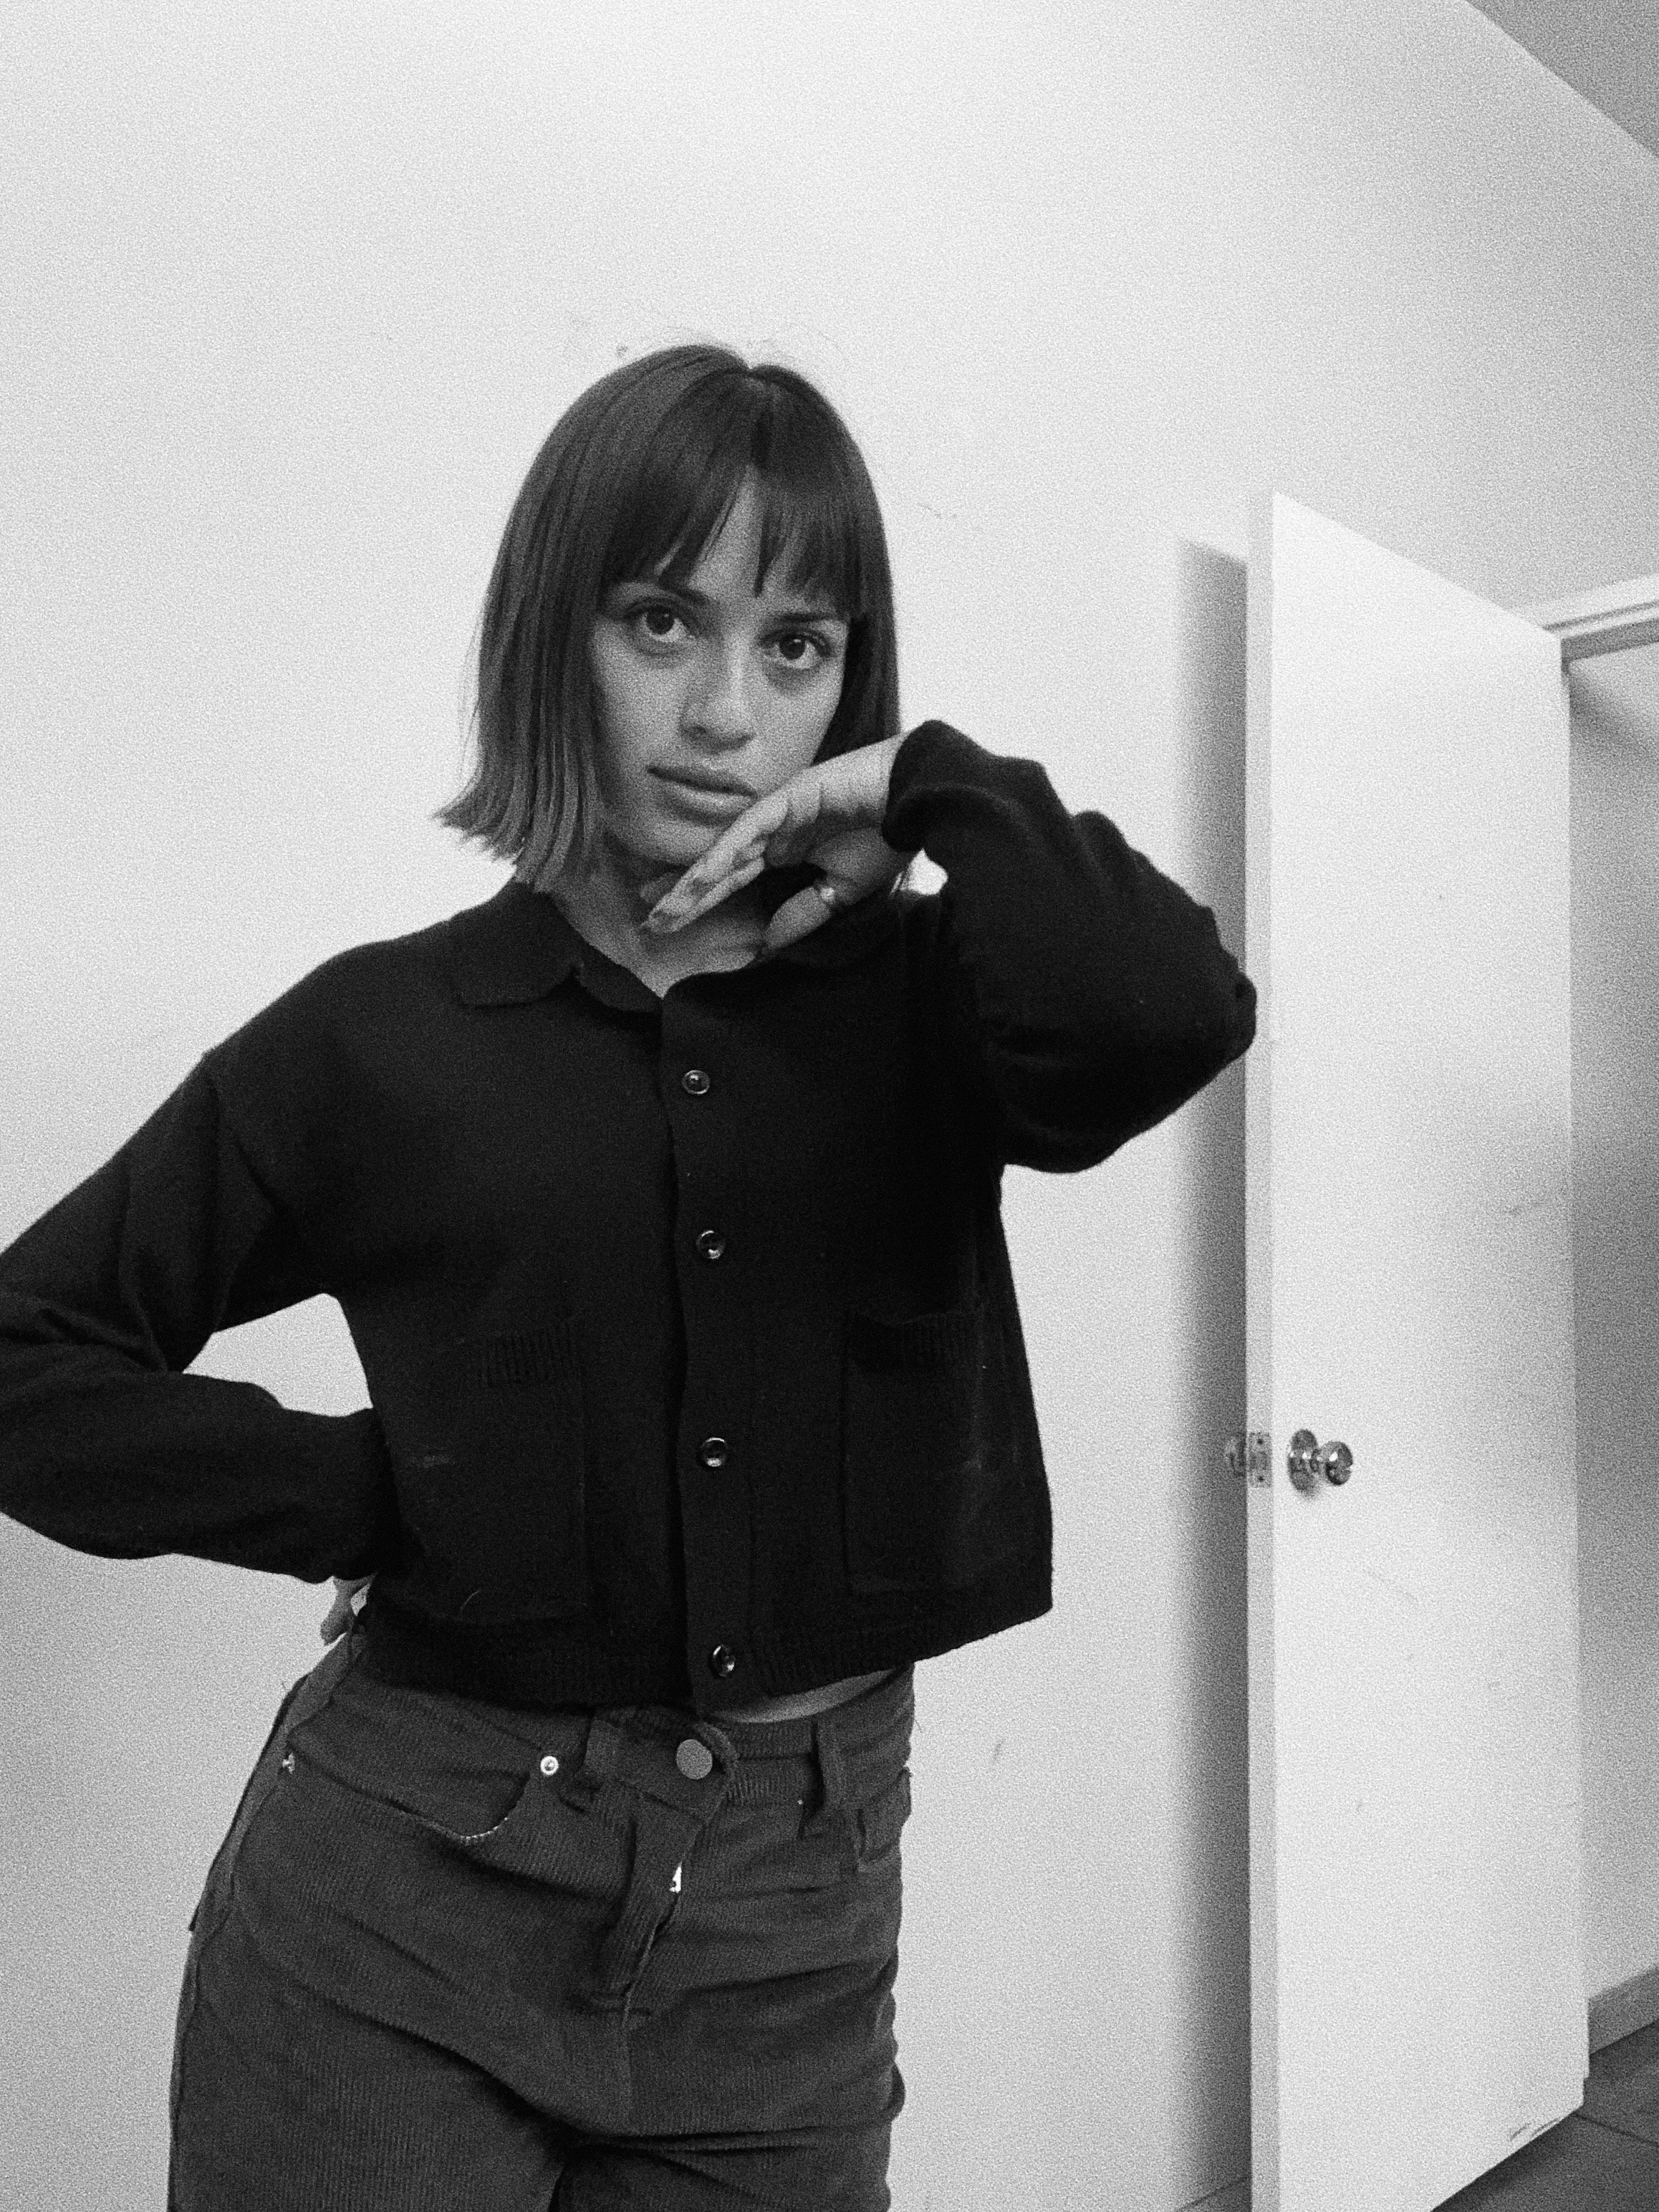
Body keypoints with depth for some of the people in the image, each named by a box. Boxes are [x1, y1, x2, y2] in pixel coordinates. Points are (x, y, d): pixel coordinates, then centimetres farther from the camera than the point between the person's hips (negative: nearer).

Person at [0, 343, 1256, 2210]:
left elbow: (1173, 1016, -24)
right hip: (399, 1914, -1)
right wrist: (371, 1494, -7)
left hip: (794, 1923, 2)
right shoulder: (384, 1037, -4)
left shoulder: (920, 1004, -2)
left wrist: (936, 790, -10)